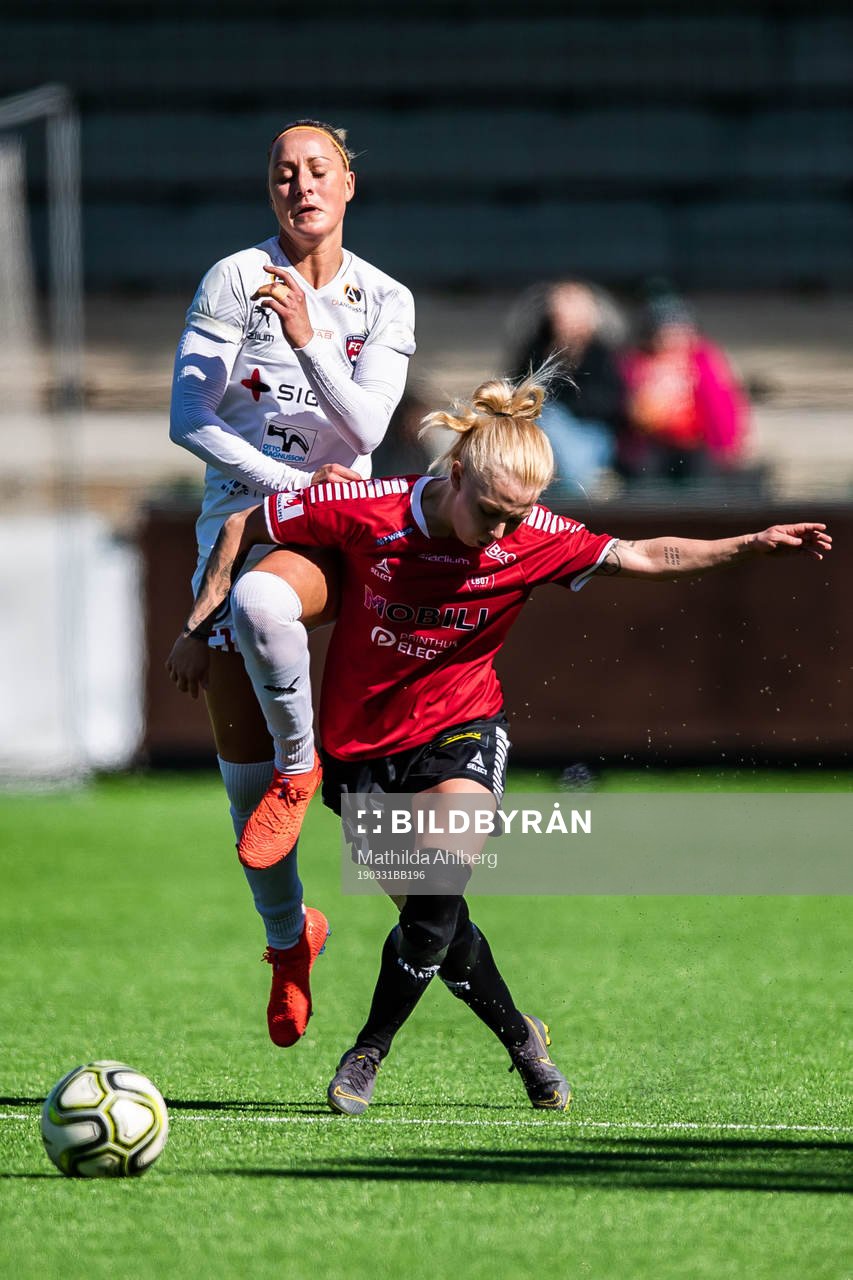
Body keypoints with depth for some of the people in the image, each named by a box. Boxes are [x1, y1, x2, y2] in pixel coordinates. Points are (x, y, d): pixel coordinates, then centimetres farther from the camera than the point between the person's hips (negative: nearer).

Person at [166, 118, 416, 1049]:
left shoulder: (384, 300, 4)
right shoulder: (235, 281, -1)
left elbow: (364, 431, -7)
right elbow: (189, 422, -4)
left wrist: (307, 339, -18)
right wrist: (290, 480, -12)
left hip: (333, 531, -1)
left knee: (261, 602, -40)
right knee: (241, 773, 0)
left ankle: (301, 765, -16)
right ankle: (286, 934, 22)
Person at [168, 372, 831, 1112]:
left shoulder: (533, 541, -16)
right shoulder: (366, 512, -22)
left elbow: (646, 557, -12)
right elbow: (244, 525, -10)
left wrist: (751, 547, -23)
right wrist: (203, 623, -7)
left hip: (459, 725, 0)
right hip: (362, 739, 0)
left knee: (440, 884, -24)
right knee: (434, 913, 4)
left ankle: (369, 1053, -7)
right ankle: (520, 1037, 29)